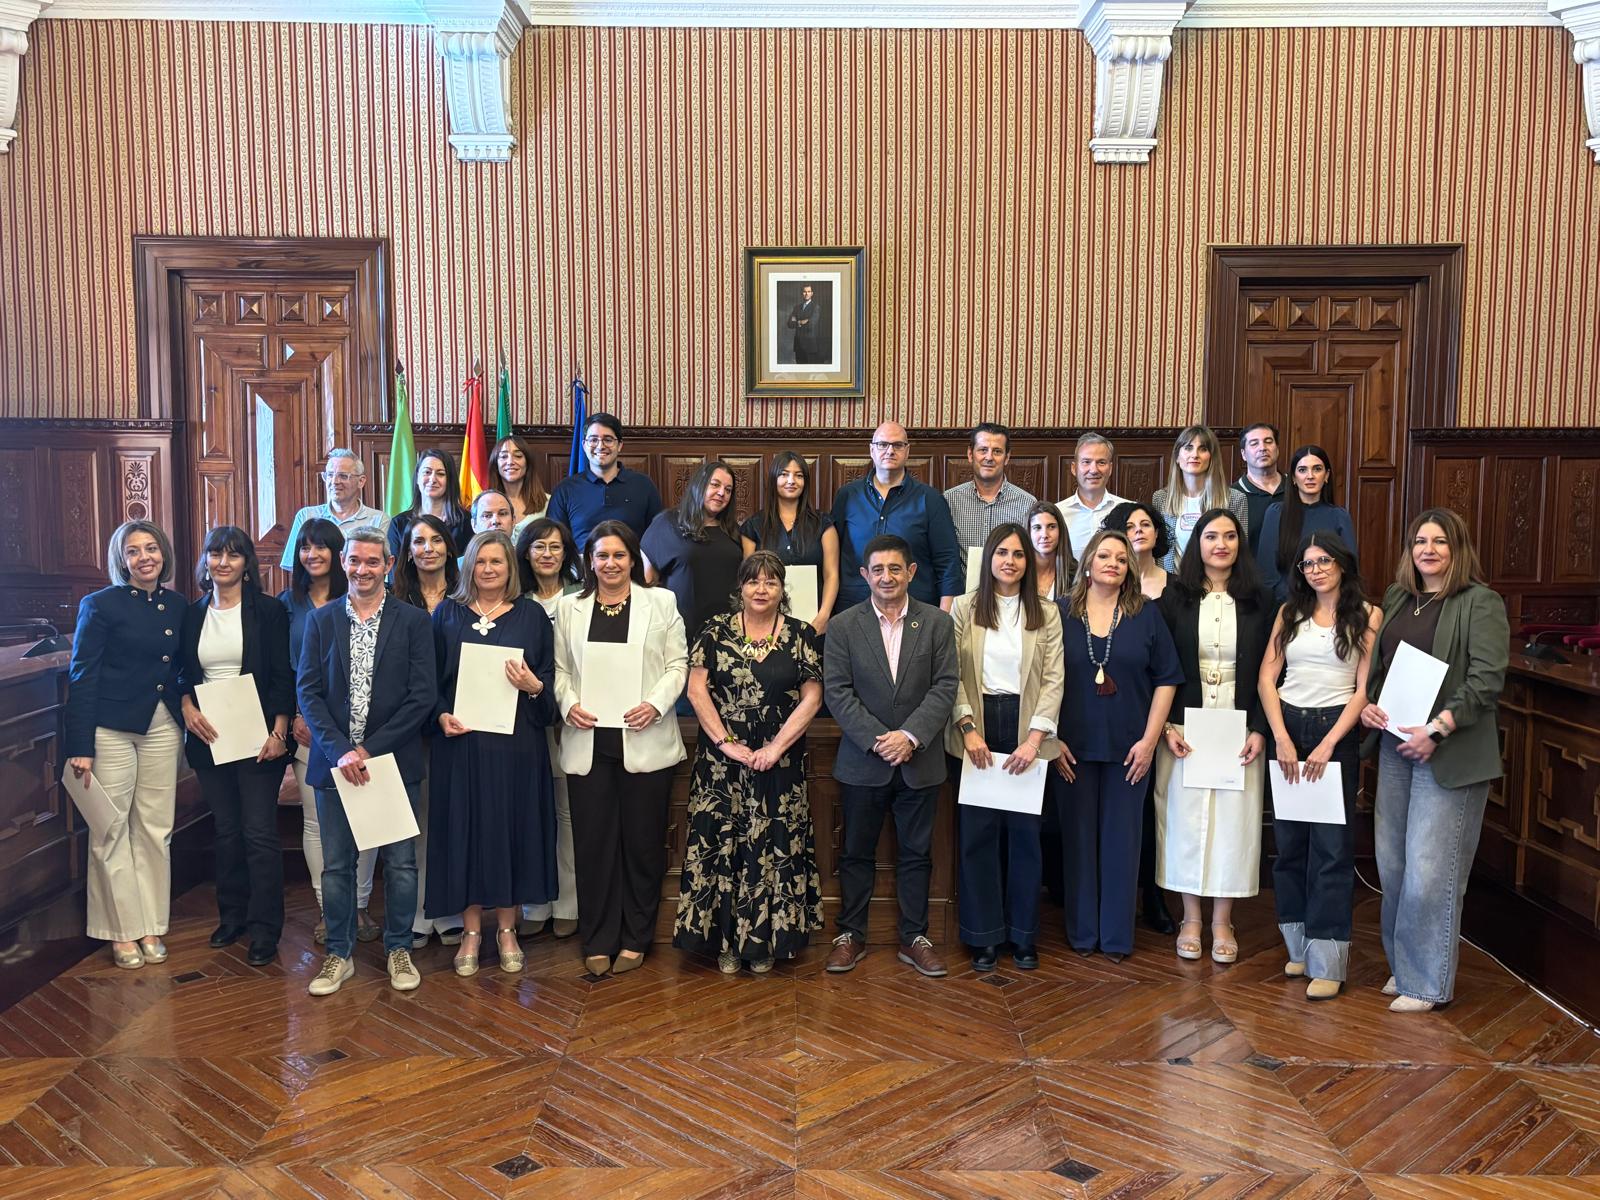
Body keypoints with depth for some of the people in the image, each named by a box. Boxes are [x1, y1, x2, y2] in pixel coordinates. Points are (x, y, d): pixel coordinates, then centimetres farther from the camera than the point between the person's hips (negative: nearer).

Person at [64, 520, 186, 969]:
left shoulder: (176, 605, 8)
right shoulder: (100, 604, -6)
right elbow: (82, 676, -9)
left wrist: (187, 706, -1)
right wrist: (80, 746, -13)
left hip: (162, 728, 4)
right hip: (112, 728, -4)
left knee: (155, 829, 8)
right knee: (111, 831, 2)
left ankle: (152, 927, 18)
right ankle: (122, 932, 13)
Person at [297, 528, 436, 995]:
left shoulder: (413, 621, -1)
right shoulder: (321, 620, 5)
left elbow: (422, 695, -6)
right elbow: (308, 692, 0)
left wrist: (370, 749, -11)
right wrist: (340, 751, -12)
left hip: (393, 760, -1)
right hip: (336, 762, 2)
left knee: (400, 863, 6)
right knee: (336, 865, 9)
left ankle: (398, 949, 23)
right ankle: (339, 954, 24)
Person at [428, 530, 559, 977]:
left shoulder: (532, 615, 5)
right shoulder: (447, 614, 7)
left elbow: (550, 681, 6)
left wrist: (533, 686, -15)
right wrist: (442, 716, -9)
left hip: (516, 743, 0)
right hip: (461, 741, 1)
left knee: (512, 829, 4)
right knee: (465, 829, 3)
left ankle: (506, 928, 18)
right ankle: (471, 930, 15)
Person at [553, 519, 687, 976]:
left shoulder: (661, 602, 6)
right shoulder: (569, 608, 12)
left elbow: (678, 664, 2)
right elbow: (559, 668, 11)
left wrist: (656, 703, -13)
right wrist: (569, 704, -7)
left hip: (645, 741, -1)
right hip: (588, 742, 2)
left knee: (643, 842, 4)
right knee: (593, 841, 4)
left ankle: (635, 939, 18)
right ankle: (598, 942, 14)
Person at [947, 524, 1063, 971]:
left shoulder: (1046, 614, 5)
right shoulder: (964, 608, 4)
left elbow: (1053, 680, 0)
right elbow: (952, 675, 0)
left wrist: (1035, 738, -10)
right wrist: (968, 728, -11)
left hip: (1026, 730, 1)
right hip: (977, 732, 0)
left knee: (1024, 832, 4)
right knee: (978, 832, 3)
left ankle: (1023, 933, 18)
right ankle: (984, 934, 15)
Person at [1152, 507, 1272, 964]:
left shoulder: (1259, 602, 5)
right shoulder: (1174, 598, 2)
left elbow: (1268, 672, 4)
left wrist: (1260, 729, -6)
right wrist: (1165, 727, -8)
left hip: (1240, 731, 1)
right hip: (1185, 729, 0)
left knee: (1234, 821, 3)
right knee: (1186, 818, 3)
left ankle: (1222, 922, 16)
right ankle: (1191, 919, 17)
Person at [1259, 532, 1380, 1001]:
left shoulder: (1366, 616, 0)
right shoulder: (1289, 613, 10)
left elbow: (1365, 689, -5)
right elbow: (1267, 677, 3)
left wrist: (1327, 745, -13)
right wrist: (1281, 738, -8)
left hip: (1337, 733, -3)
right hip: (1286, 730, 4)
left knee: (1331, 847, -3)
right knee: (1289, 842, 7)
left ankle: (1327, 961, 1)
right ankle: (1300, 947, 18)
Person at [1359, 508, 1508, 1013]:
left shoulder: (1481, 603, -6)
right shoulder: (1396, 598, 13)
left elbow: (1487, 679, -14)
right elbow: (1375, 664, 18)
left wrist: (1437, 729, -20)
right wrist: (1366, 702, -1)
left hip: (1447, 754, -6)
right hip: (1394, 746, 6)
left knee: (1429, 870, -4)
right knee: (1392, 863, 10)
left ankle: (1426, 982, 11)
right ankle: (1402, 965, 25)